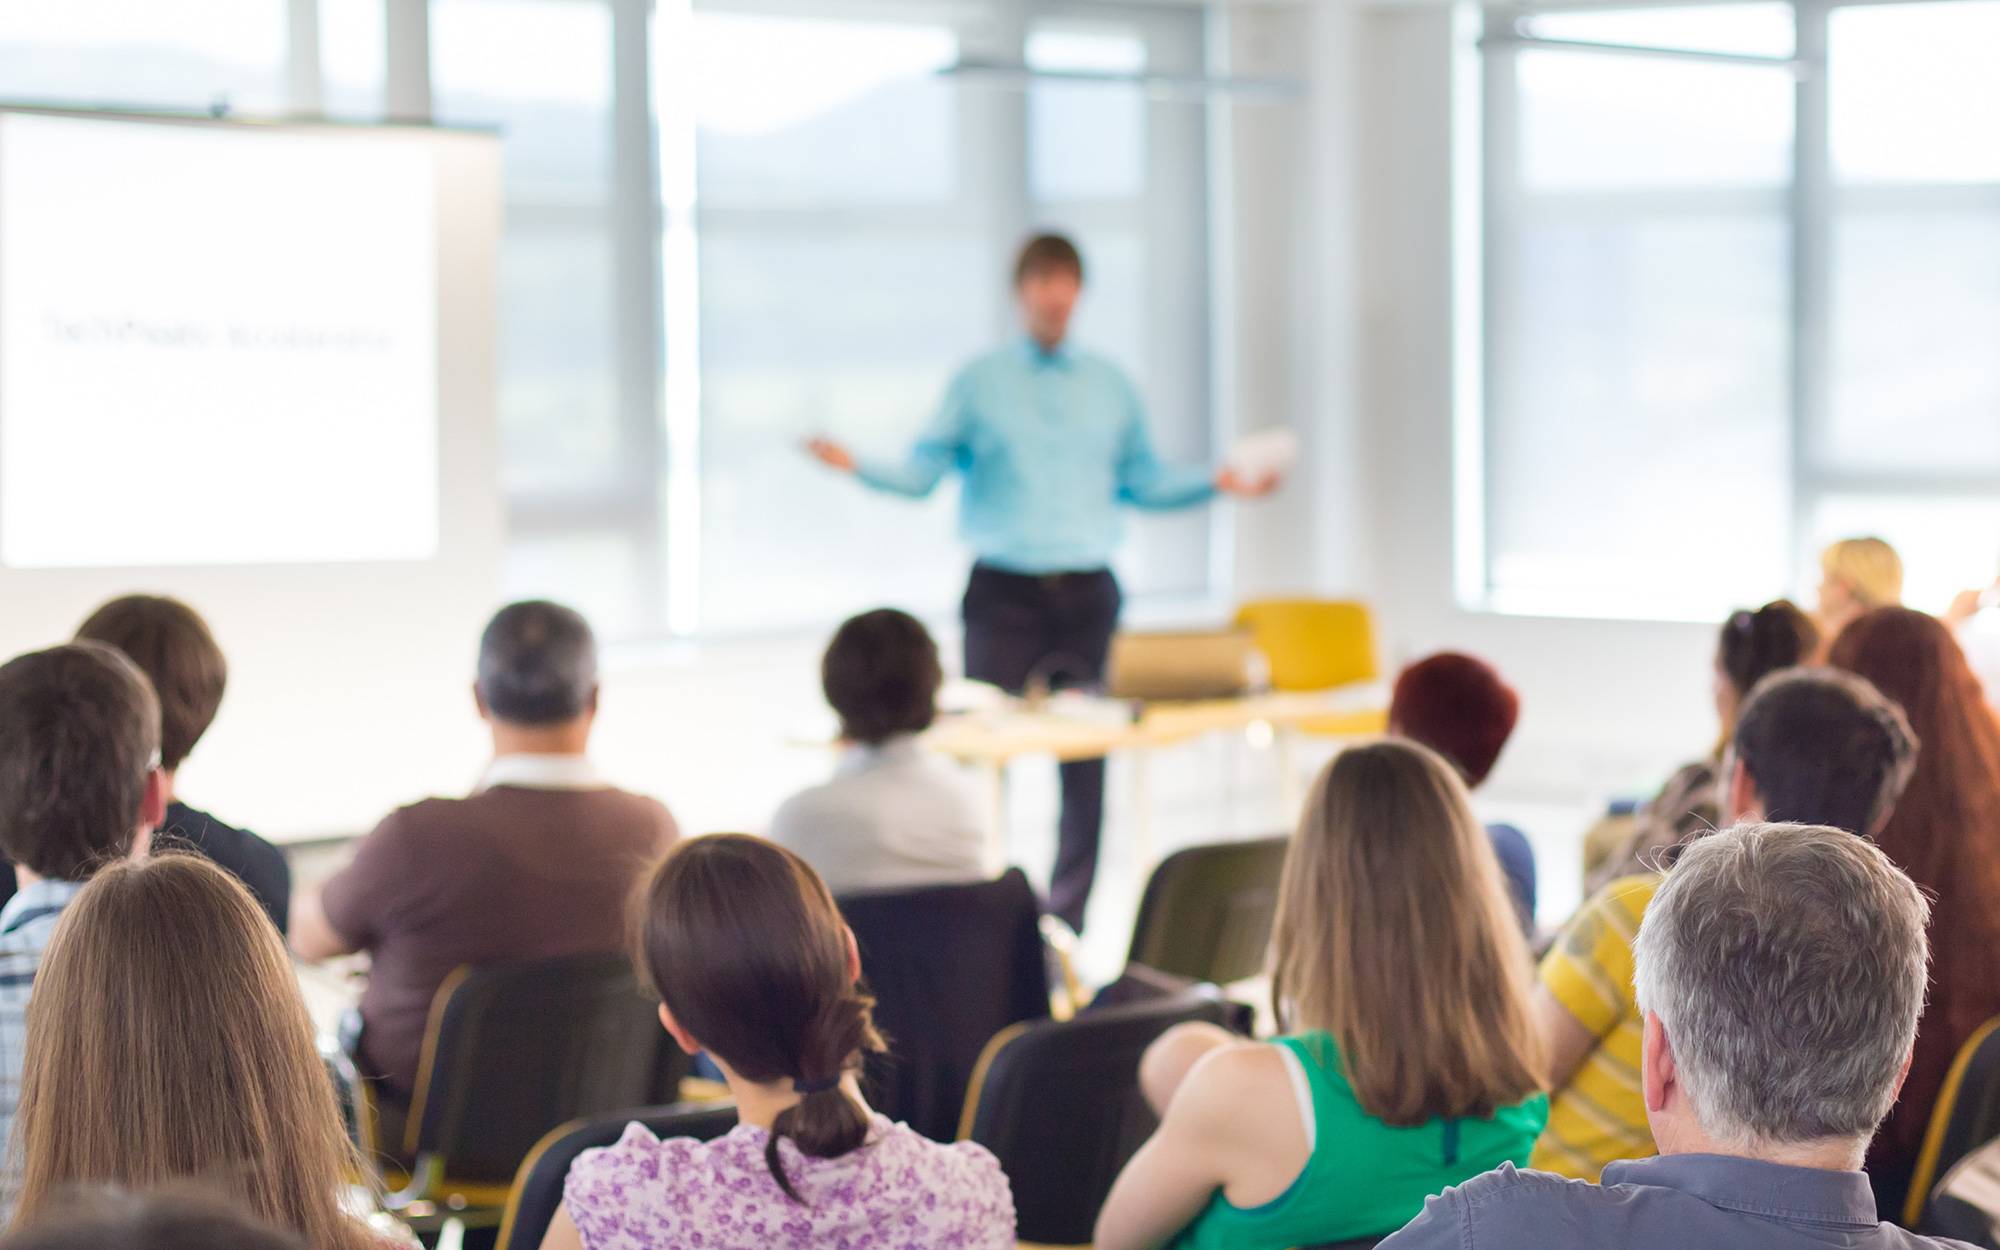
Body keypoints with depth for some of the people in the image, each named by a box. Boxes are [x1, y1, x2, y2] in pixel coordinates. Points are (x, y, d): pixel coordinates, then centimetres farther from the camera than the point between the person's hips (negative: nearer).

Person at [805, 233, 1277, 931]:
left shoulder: (1110, 386, 14)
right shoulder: (979, 383, 6)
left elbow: (1143, 480, 17)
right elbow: (923, 472, 1)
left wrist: (1218, 483, 6)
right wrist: (857, 467, -15)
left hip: (1086, 594, 2)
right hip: (1004, 592, -2)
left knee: (1085, 761, 0)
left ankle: (1067, 919, 7)